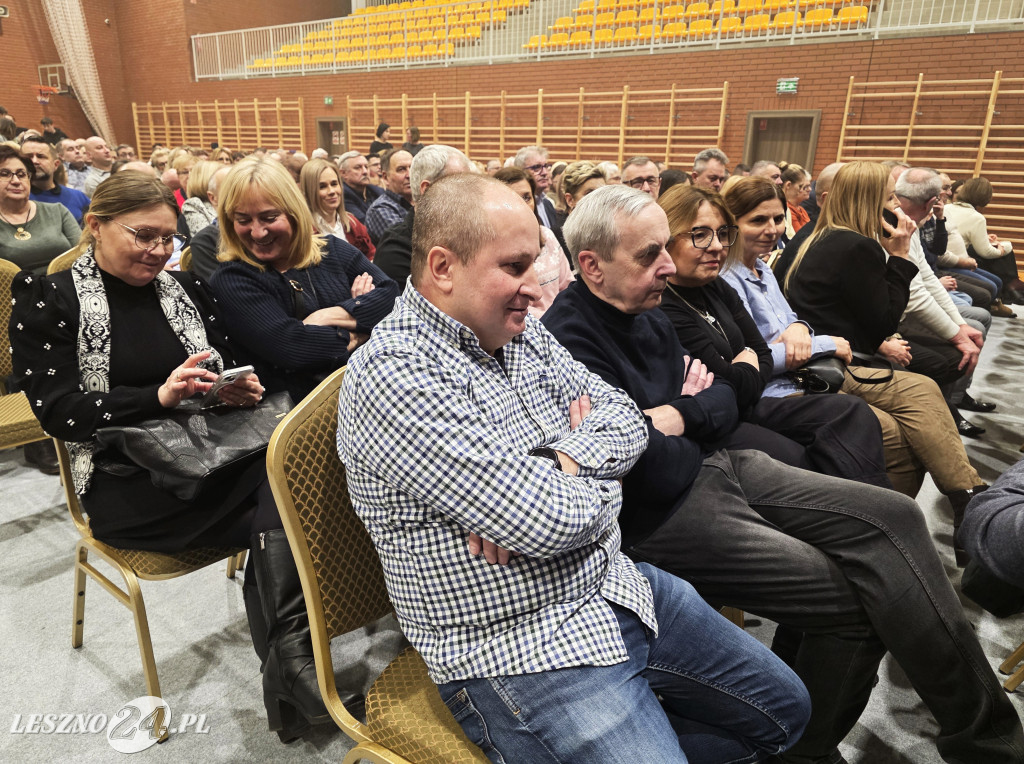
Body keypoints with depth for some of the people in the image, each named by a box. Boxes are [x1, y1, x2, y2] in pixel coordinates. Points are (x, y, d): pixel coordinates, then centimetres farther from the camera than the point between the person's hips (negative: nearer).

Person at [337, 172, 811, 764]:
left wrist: (564, 463, -17)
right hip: (519, 653, -7)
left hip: (617, 586, 8)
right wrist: (601, 489, -6)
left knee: (783, 708, 16)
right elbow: (546, 523, -28)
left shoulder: (521, 333, 4)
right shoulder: (394, 376, -23)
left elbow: (627, 420, 4)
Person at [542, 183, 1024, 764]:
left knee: (892, 517, -1)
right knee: (855, 597, -13)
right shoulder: (569, 341, -20)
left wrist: (682, 416, -9)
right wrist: (694, 417, -5)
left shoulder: (647, 311, 8)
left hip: (715, 466, 9)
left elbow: (725, 403, 11)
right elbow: (662, 474, -23)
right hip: (661, 518, -9)